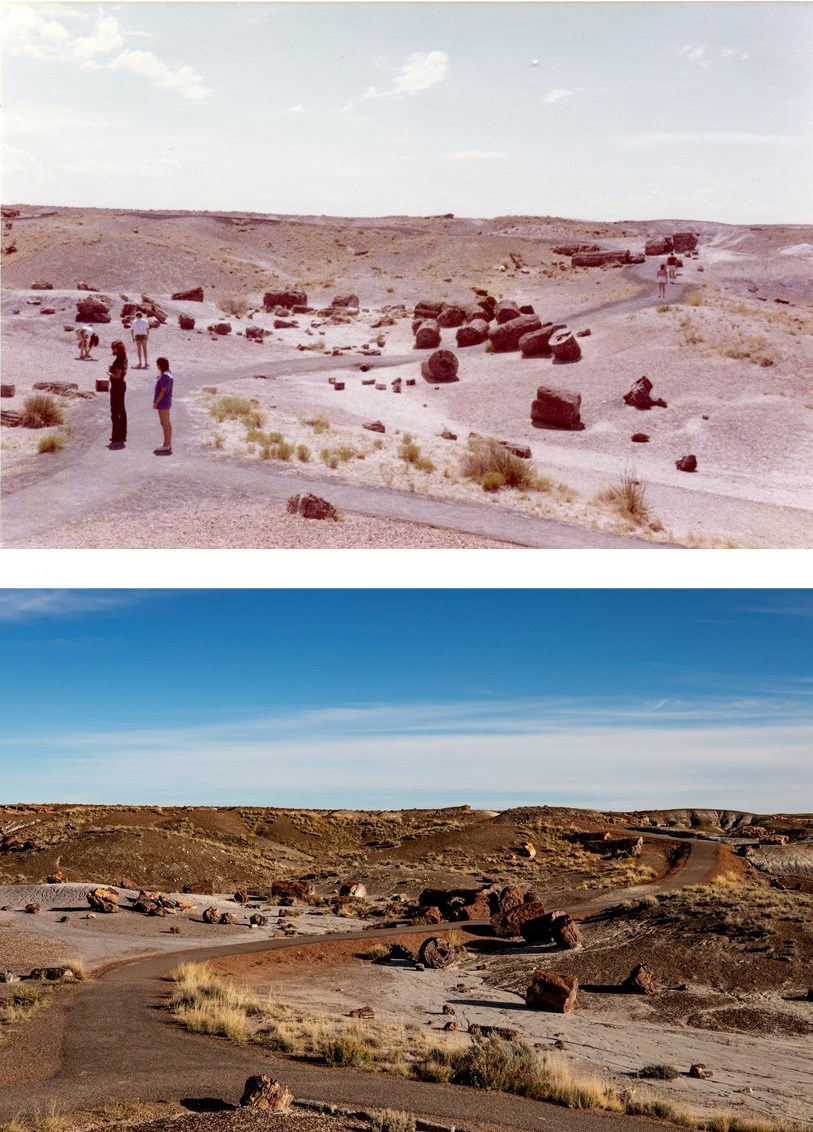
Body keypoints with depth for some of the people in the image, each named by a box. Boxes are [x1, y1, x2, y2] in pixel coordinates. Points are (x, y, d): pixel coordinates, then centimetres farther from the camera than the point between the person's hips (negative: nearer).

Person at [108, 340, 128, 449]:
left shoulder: (118, 360, -21)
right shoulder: (124, 358, 8)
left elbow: (117, 375, -24)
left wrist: (109, 372, -8)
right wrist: (112, 368, 1)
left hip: (116, 386, -10)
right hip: (122, 384, 10)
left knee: (115, 412, -4)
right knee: (122, 411, 15)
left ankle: (116, 437, -2)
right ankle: (122, 435, 22)